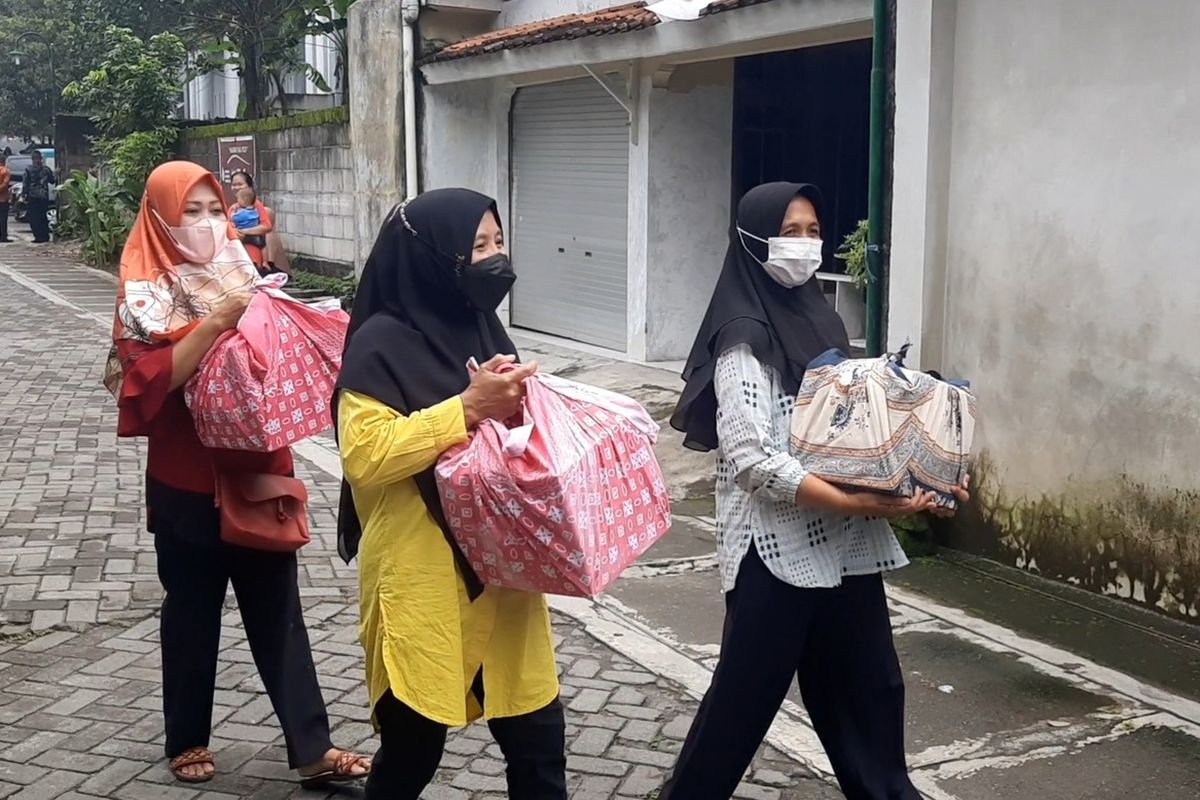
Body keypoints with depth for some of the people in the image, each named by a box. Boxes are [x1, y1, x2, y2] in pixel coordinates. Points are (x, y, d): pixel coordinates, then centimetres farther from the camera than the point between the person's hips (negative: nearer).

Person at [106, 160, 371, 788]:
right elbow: (148, 381, -21)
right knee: (192, 613, 10)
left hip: (258, 471, 4)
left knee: (278, 611, 6)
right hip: (187, 483, -4)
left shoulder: (240, 271, 7)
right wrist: (215, 322, -28)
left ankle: (311, 749, 11)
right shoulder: (145, 293, -7)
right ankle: (187, 740, 29)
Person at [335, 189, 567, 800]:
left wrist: (516, 406, 1)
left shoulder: (482, 328, 11)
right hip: (423, 583, -6)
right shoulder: (382, 342, -11)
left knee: (539, 741, 10)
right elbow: (363, 455, -21)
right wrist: (467, 407, -23)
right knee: (411, 750, 7)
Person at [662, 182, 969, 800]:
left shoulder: (819, 317, 11)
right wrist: (854, 502, -27)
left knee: (866, 680, 16)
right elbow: (749, 457, -22)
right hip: (777, 541, -7)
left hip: (844, 540, 7)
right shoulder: (744, 338, -13)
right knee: (749, 686, 4)